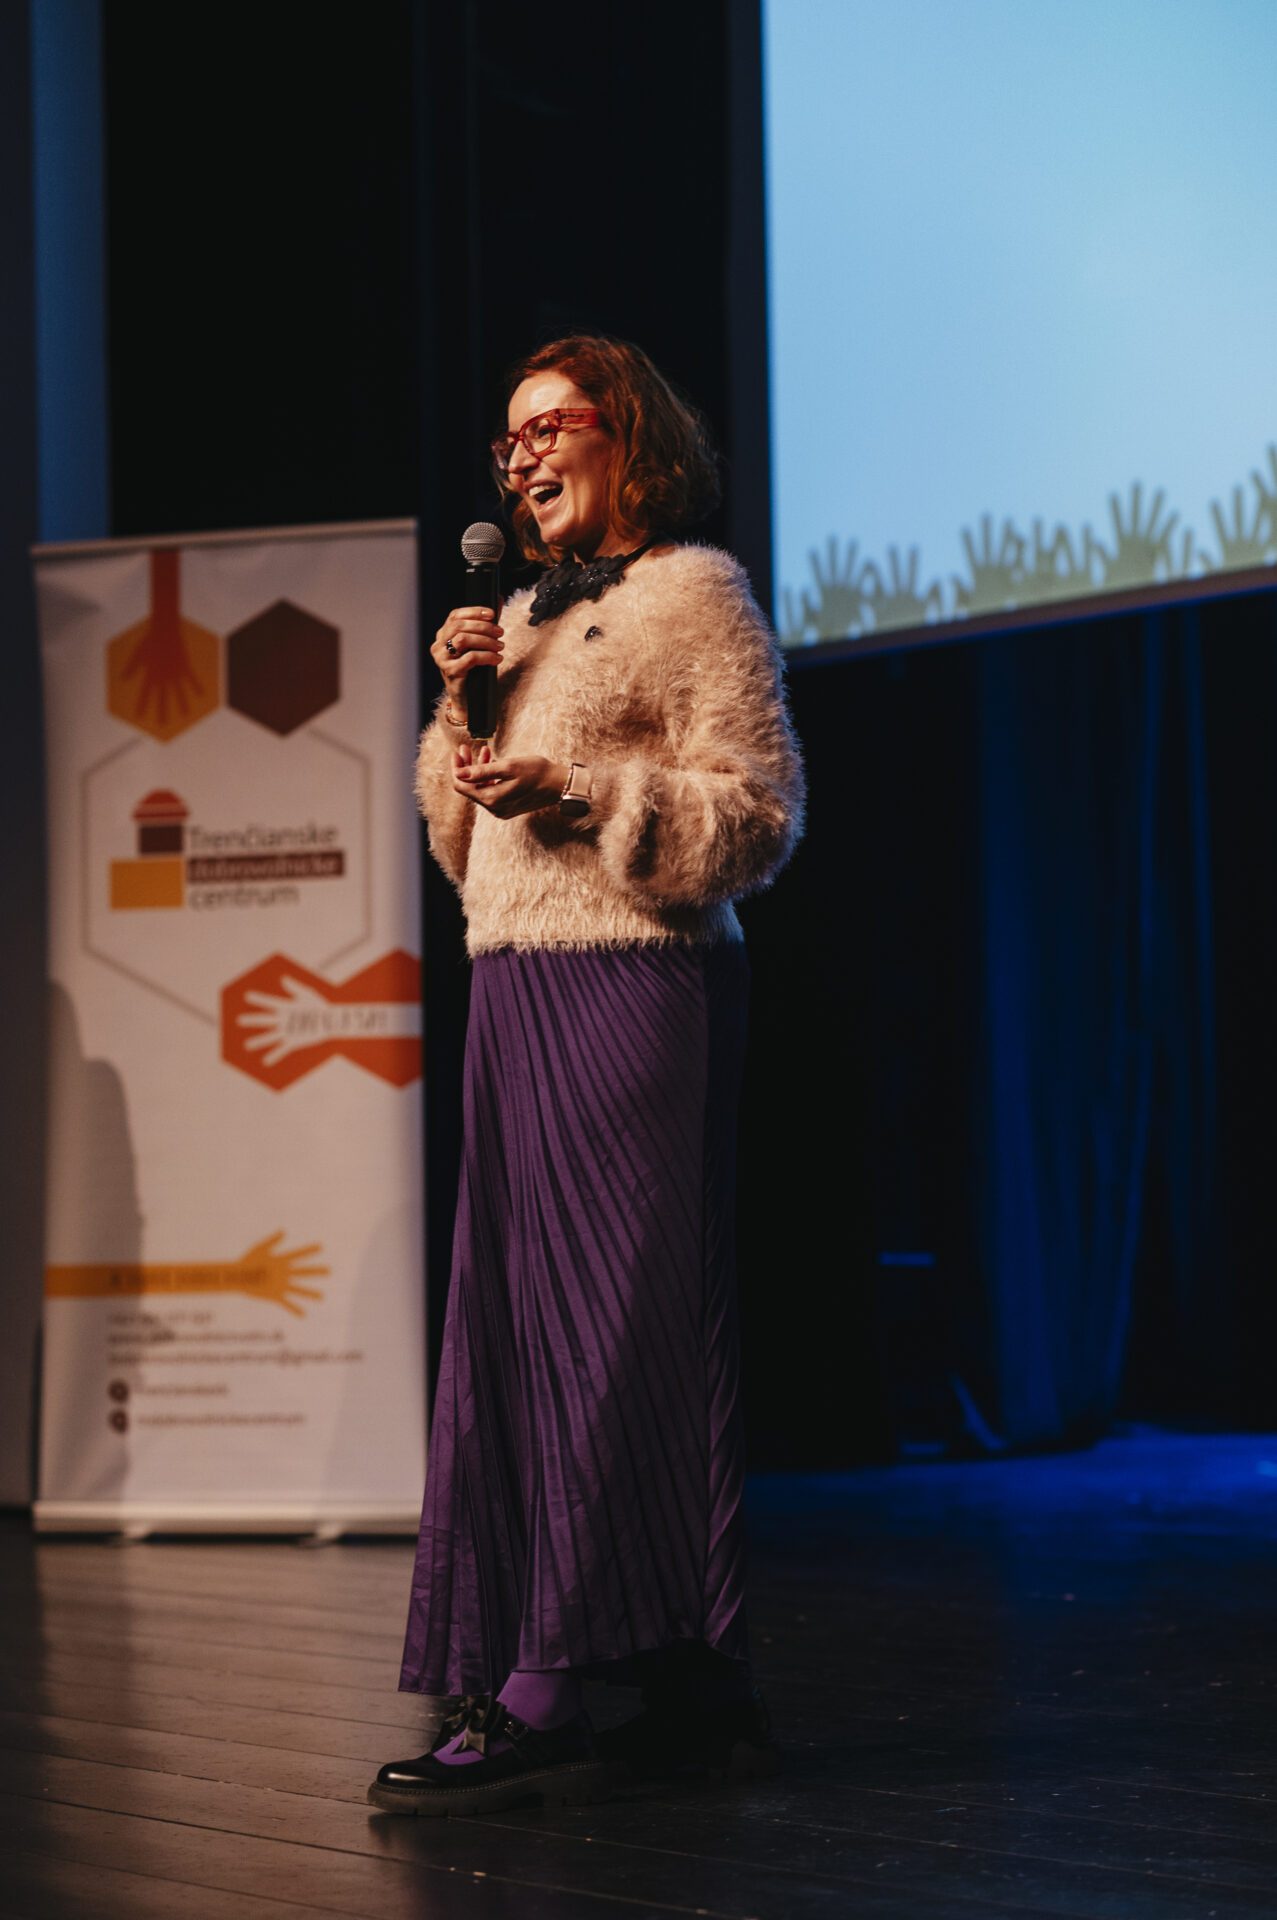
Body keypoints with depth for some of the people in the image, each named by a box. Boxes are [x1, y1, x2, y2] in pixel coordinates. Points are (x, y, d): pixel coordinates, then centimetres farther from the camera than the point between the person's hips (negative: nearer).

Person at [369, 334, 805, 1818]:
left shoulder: (694, 592, 0)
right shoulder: (530, 615, 23)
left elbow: (761, 808, -8)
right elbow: (468, 845, 23)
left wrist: (583, 796, -16)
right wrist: (462, 705, 8)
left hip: (638, 983, -9)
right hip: (518, 994, 9)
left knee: (606, 1321, -10)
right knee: (522, 1317, 4)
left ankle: (544, 1691, -11)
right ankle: (701, 1691, 7)